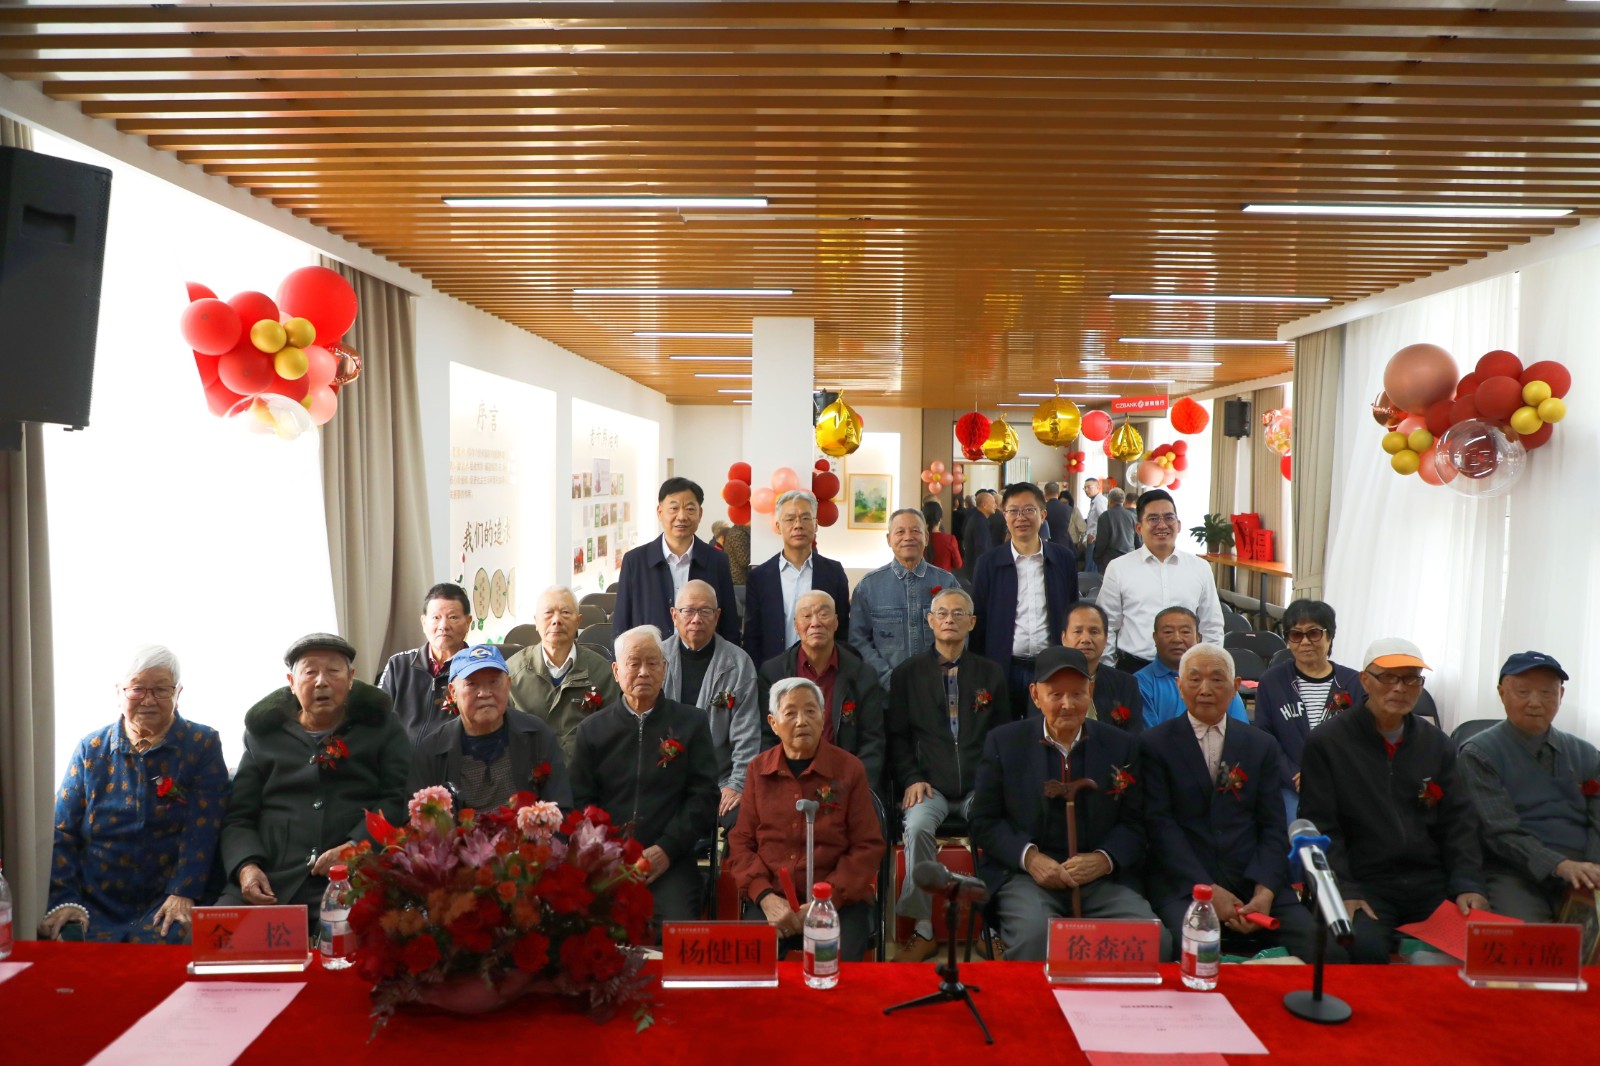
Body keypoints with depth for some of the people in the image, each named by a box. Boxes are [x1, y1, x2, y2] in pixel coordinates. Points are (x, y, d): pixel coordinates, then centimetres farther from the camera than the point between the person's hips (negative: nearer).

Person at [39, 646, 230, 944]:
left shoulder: (202, 746, 4)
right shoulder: (91, 749, 11)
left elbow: (202, 831, -5)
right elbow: (61, 831, 7)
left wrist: (183, 894, -17)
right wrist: (62, 900, -6)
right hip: (94, 905, 3)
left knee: (165, 942, -31)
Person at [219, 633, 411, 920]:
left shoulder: (380, 726, 12)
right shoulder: (265, 735, 19)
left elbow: (398, 800, 2)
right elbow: (239, 817, 15)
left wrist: (356, 847, -14)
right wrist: (246, 867, -4)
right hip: (270, 883, 3)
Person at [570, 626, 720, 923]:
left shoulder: (692, 723, 10)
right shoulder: (593, 728, 14)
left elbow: (703, 796, 4)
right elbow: (580, 801, 9)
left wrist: (667, 849, -7)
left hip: (669, 859, -1)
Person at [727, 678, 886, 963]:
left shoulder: (849, 768, 2)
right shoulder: (758, 770, 9)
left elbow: (868, 846, 0)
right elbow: (741, 842, 9)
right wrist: (766, 898, -9)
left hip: (838, 900, -1)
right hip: (771, 899, 1)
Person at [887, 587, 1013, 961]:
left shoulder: (991, 673, 15)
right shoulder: (907, 673, 12)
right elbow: (897, 736, 10)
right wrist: (911, 779, -5)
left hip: (980, 787, 1)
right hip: (929, 786, 0)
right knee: (917, 827, -33)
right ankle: (923, 930, -18)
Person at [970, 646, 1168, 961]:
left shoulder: (1122, 747, 10)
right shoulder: (1003, 742, 5)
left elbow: (1135, 823, 10)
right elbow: (984, 821, 5)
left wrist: (1104, 859, -10)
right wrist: (1029, 857, -12)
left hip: (1104, 879, 2)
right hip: (1026, 875, -2)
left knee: (1156, 940, -23)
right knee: (1034, 933, -33)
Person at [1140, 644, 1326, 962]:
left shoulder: (1262, 745, 14)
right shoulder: (1155, 744, 4)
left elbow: (1273, 826, 8)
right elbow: (1161, 824, -4)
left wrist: (1265, 891, -8)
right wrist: (1207, 889, -13)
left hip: (1254, 883, 4)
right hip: (1183, 886, -3)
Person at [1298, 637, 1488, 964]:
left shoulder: (1438, 746, 16)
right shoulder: (1326, 742, 1)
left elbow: (1459, 822, 12)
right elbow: (1321, 827, -3)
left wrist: (1468, 885, -4)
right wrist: (1344, 893, -14)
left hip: (1431, 885, 4)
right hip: (1364, 885, -4)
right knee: (1365, 948, -32)